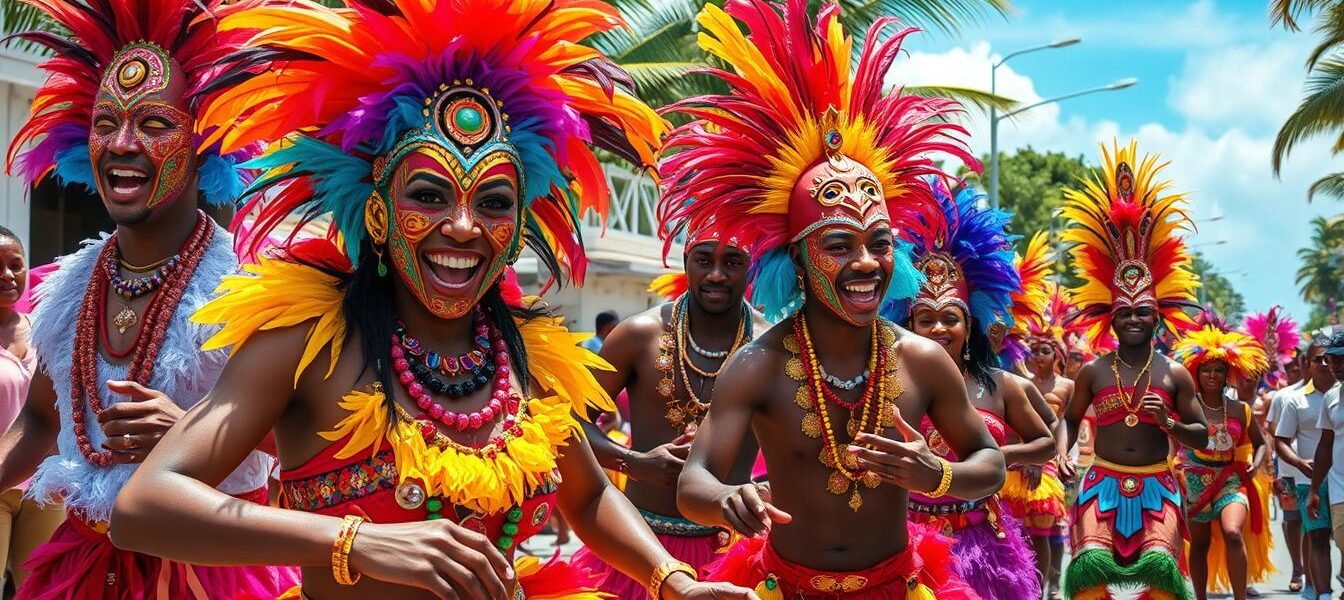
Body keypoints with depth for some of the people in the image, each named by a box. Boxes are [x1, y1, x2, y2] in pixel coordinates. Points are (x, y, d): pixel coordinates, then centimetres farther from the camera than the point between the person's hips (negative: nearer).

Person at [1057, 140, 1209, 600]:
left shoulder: (1175, 374, 4)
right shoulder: (1092, 372, 4)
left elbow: (1202, 436, 9)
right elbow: (1071, 419, 17)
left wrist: (1169, 424, -10)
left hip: (1156, 485, 0)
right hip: (1102, 481, 0)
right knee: (1092, 561, -22)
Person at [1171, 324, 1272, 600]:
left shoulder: (1240, 410, 3)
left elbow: (1260, 443, 15)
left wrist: (1256, 464, -2)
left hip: (1230, 481, 0)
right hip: (1194, 482, 0)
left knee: (1233, 533, -24)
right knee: (1200, 544, 10)